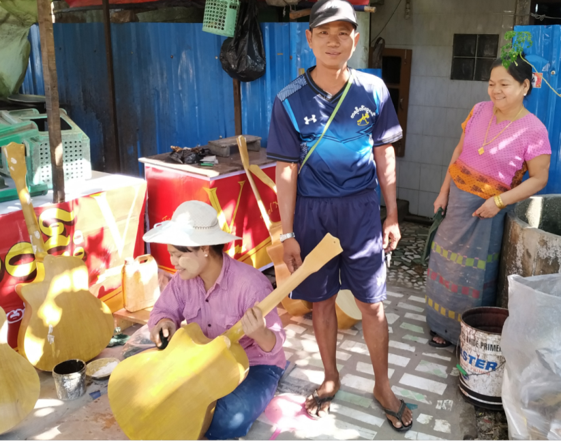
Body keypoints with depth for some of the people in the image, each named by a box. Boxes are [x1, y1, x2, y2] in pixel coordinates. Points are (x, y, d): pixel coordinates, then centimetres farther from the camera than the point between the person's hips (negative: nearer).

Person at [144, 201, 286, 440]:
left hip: (253, 365, -5)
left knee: (230, 420, -31)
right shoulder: (183, 278, -9)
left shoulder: (251, 284, -29)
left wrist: (259, 334, -51)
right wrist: (164, 323, -23)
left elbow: (274, 344, -26)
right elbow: (163, 310, 2)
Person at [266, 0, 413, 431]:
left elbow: (384, 156, 4)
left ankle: (383, 386, 27)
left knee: (372, 302, 6)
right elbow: (287, 170, -6)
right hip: (311, 212, 0)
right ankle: (331, 378, 35)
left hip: (361, 209, 1)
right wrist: (288, 234, -6)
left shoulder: (373, 90, -3)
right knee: (322, 299, 13)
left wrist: (392, 216, 4)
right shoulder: (290, 101, -7)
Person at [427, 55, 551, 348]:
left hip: (485, 209, -5)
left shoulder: (533, 130, -17)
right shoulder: (480, 111, -3)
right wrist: (444, 192, 7)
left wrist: (499, 201, -20)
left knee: (472, 274, 6)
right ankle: (445, 326, 33)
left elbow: (539, 179, -11)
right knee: (447, 265, 15)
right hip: (456, 200, 5)